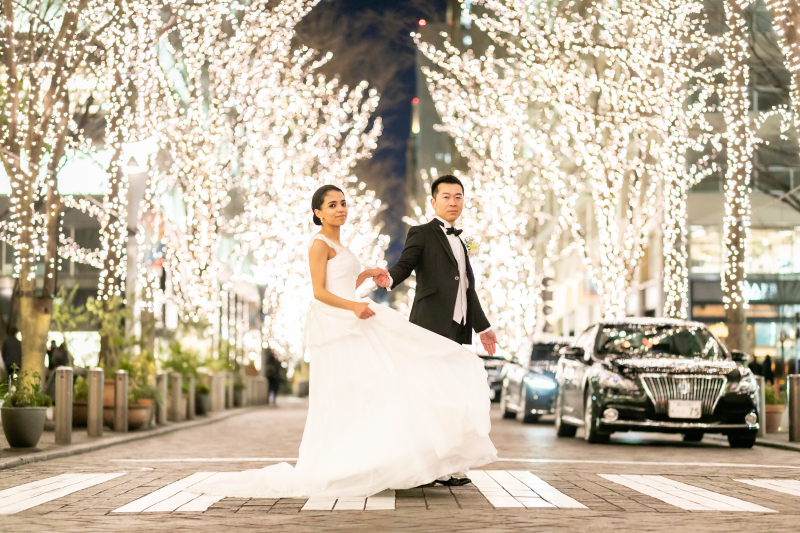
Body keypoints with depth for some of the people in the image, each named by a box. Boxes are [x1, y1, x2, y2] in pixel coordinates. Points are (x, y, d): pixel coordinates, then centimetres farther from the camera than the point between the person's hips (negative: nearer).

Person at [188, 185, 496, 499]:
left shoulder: (337, 246, 21)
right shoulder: (320, 244, -7)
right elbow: (320, 292, -15)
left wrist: (366, 275, 17)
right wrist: (353, 306, -27)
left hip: (350, 323, 10)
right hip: (334, 326, -10)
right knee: (346, 396, -11)